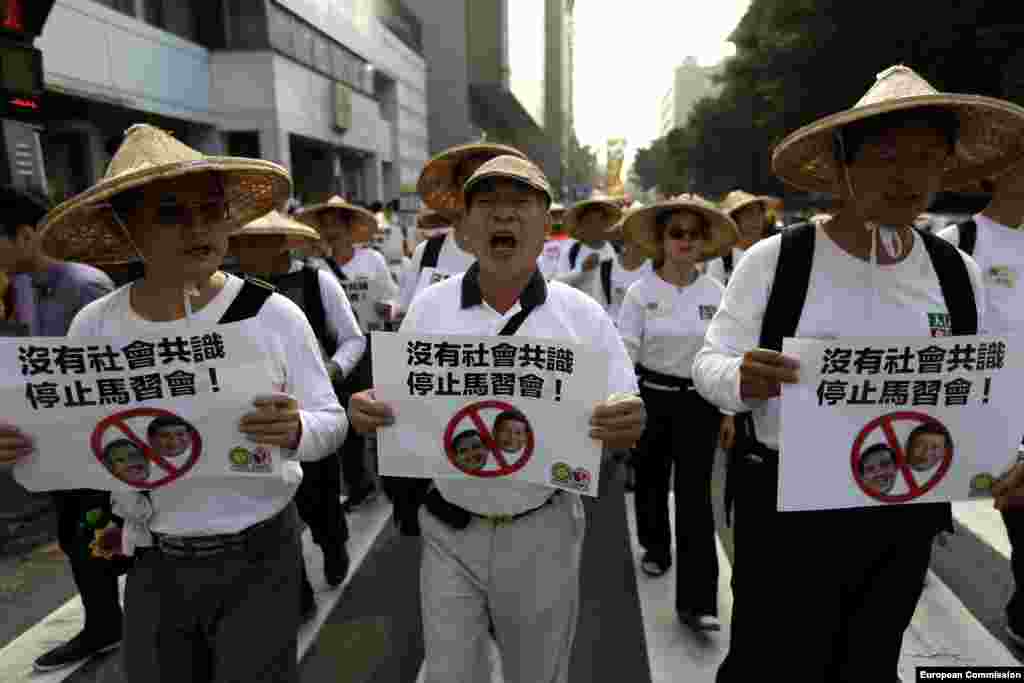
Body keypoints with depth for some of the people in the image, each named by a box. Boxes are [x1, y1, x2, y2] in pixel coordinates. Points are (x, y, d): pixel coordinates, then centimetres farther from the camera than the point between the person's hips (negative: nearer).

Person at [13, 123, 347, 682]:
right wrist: (21, 444, -14)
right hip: (152, 563, 3)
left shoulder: (274, 314, -14)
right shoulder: (93, 326, -5)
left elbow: (330, 421, -9)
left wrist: (295, 431, -29)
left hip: (259, 557, -2)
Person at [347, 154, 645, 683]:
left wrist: (625, 426, -28)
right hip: (449, 531, 1)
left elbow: (625, 416, -6)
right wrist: (368, 411, -21)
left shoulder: (582, 314, -8)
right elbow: (396, 406, 1)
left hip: (543, 534, 0)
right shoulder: (429, 307, -5)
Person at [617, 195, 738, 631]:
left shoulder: (716, 292, 0)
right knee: (651, 480, 16)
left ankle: (697, 600, 4)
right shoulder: (640, 291, -5)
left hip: (699, 401, 0)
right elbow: (625, 353, -7)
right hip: (651, 397, 0)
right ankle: (656, 549, 43)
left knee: (695, 493, -3)